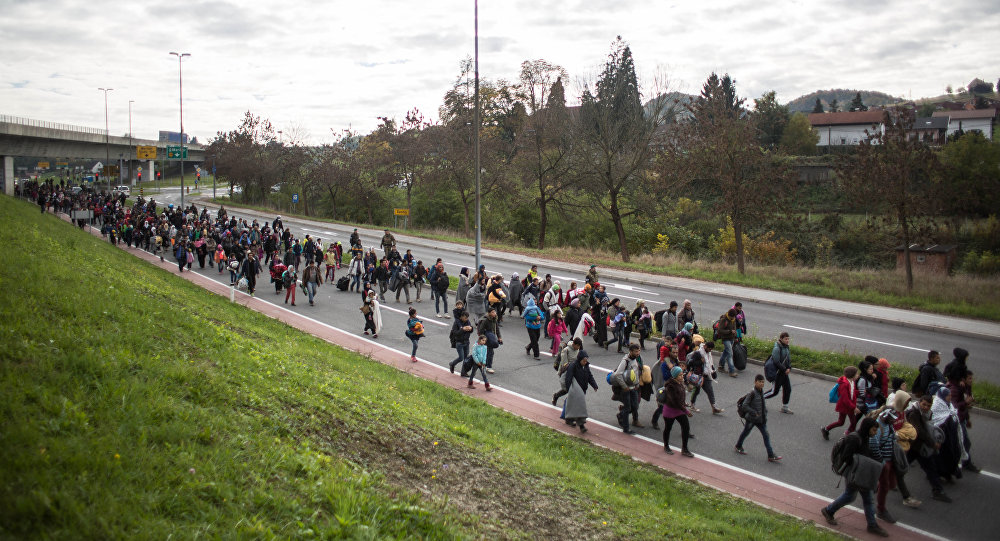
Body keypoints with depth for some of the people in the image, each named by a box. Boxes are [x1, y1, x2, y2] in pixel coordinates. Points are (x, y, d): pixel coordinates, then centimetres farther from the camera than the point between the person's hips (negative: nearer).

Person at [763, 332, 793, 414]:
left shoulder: (786, 347, 6)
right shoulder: (777, 348, -21)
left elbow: (788, 359, 14)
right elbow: (776, 362, -23)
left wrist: (789, 368, -3)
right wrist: (785, 369, -18)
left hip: (784, 372, 8)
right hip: (777, 372, -8)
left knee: (787, 389, 7)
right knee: (775, 391, 1)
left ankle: (784, 407, 18)